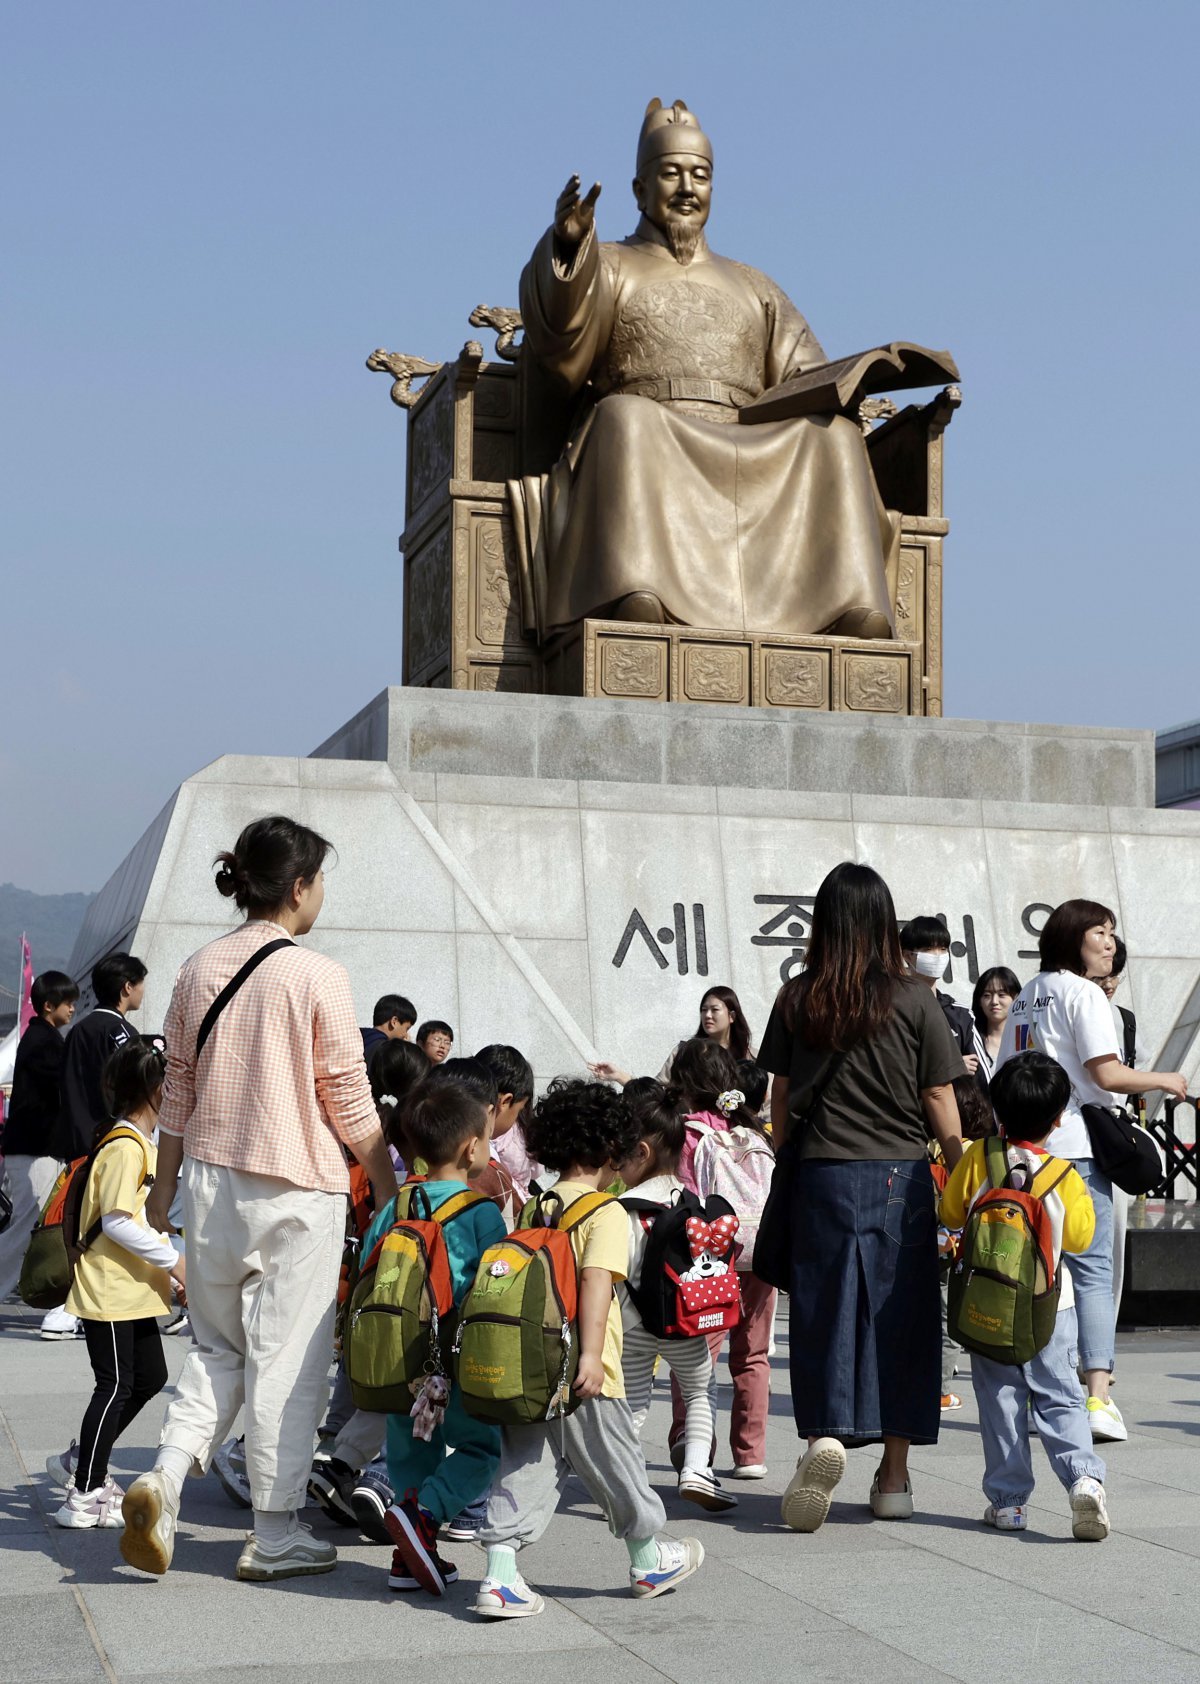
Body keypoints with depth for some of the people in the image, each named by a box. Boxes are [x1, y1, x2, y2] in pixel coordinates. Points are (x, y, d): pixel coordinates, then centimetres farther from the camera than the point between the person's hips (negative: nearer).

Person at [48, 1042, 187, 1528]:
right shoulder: (125, 1147, -18)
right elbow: (117, 1221, -24)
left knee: (149, 1378, 15)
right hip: (109, 1291, -10)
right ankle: (84, 1496, 2)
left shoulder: (139, 1143, 15)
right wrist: (173, 1261, -20)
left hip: (133, 1289, 10)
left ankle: (84, 1462, 26)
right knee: (116, 1386, -6)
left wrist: (169, 1258, 12)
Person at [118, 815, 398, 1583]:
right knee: (288, 1362, 4)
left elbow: (177, 1092, 11)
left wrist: (166, 1183, 22)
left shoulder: (199, 970, 4)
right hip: (298, 1192, -5)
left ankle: (167, 1476, 0)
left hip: (211, 1182, 6)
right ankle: (276, 1537, 13)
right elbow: (351, 1103, -9)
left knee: (218, 1347, 19)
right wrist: (389, 1190, 2)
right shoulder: (317, 977, -12)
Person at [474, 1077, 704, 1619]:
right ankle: (648, 1563, 30)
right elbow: (597, 1280, -22)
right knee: (616, 1466, 12)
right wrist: (591, 1353, -26)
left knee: (524, 1468, 8)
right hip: (579, 1373, -6)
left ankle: (500, 1578, -1)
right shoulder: (606, 1212, -10)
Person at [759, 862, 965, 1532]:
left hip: (821, 1176, 1)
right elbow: (941, 1106, -1)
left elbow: (780, 1100, 6)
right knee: (899, 1314, 9)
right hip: (902, 1178, 0)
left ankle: (825, 1434, -15)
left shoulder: (797, 1000, 1)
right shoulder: (915, 1000, -4)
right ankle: (895, 1474, 15)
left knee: (824, 1312, 7)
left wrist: (785, 1170, 18)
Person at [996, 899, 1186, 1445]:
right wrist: (1165, 1079, -1)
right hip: (1073, 1145, -7)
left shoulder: (1026, 996, 17)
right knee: (1092, 1272, -6)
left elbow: (1003, 1077, 19)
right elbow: (1108, 1074, -14)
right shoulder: (1082, 993, -7)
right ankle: (1099, 1399, -13)